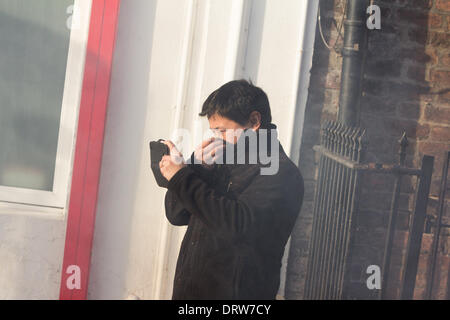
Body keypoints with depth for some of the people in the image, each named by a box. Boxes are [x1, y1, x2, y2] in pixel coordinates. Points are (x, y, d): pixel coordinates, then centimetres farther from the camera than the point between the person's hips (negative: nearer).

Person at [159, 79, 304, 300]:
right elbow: (176, 215, 8)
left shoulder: (281, 174, -12)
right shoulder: (225, 162, 8)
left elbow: (238, 224, -25)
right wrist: (197, 168, -8)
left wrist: (183, 178, -20)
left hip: (234, 292, -6)